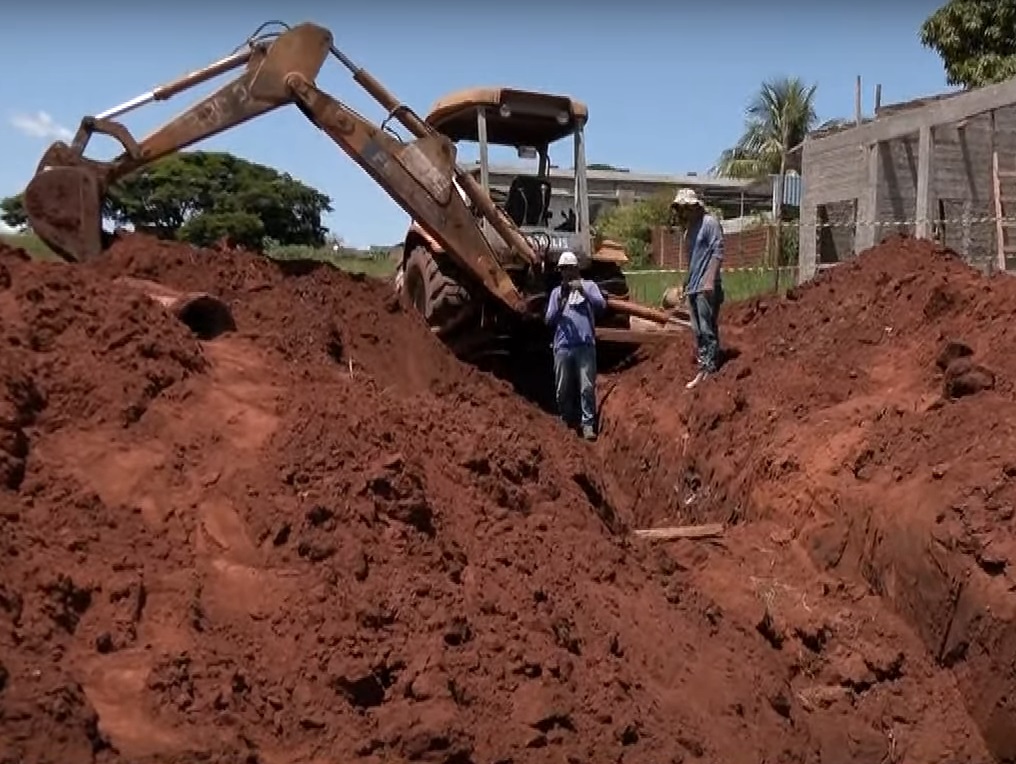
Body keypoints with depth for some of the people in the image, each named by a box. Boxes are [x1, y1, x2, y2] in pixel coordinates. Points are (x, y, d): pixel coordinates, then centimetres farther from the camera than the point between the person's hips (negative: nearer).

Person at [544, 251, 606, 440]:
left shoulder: (589, 286, 10)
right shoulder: (556, 292, 16)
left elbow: (601, 304, -7)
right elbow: (549, 321, 10)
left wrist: (584, 293, -22)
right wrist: (559, 304, -8)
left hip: (585, 345, -2)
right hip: (562, 347, 3)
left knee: (587, 387, -8)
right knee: (563, 389, 5)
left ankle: (588, 424, -2)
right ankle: (568, 422, 20)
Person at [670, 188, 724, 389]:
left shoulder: (709, 223, -6)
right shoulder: (689, 230, 19)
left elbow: (718, 253, -14)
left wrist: (710, 280, -21)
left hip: (706, 287, -9)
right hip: (692, 287, 9)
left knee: (707, 329, -8)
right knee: (697, 331, 10)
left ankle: (707, 369, -7)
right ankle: (705, 364, 16)